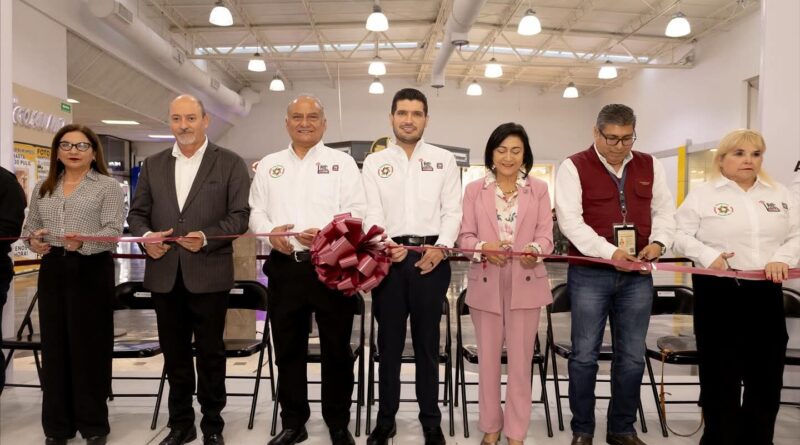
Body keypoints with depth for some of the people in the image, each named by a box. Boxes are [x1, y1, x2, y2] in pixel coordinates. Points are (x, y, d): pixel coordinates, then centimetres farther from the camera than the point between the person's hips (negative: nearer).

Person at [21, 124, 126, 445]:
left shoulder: (108, 187, -1)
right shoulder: (43, 188, 15)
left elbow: (113, 230, -11)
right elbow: (29, 226, 19)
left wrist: (84, 242, -28)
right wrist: (33, 240, -3)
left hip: (92, 271, -5)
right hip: (52, 270, 5)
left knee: (90, 346, 1)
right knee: (54, 346, 8)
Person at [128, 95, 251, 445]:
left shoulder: (230, 163, 0)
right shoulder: (152, 165, 12)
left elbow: (240, 215, -5)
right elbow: (137, 212, 12)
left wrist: (206, 238, -20)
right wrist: (146, 237, -9)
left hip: (209, 274, -3)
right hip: (165, 274, 4)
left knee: (210, 352, 8)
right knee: (174, 354, 14)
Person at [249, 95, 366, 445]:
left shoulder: (342, 163, 4)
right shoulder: (268, 165, 14)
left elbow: (358, 211, -4)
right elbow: (256, 211, 12)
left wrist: (326, 233, -20)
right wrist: (270, 231, -9)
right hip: (284, 268, 3)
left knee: (336, 349, 5)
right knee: (288, 350, 11)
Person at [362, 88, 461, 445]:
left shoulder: (444, 160, 10)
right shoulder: (374, 162, 10)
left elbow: (452, 210, 3)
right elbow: (371, 212, 1)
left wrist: (441, 247, -12)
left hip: (431, 257, 0)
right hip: (388, 256, 1)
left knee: (427, 342, 8)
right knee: (389, 342, 8)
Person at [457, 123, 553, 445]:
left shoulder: (539, 189, 7)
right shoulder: (475, 189, 6)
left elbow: (546, 234, -2)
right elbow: (465, 236, 0)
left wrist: (534, 250, -24)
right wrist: (484, 247, -22)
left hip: (525, 283, 0)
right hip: (485, 283, 1)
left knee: (521, 359, 6)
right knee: (488, 358, 10)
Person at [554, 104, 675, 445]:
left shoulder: (650, 166, 11)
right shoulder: (574, 167, -4)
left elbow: (664, 210, 15)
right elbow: (570, 220, -13)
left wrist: (659, 241, -5)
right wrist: (609, 251, -22)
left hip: (637, 276, 4)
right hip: (589, 275, -4)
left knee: (632, 357, 9)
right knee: (585, 355, 3)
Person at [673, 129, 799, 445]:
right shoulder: (702, 194, 2)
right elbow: (681, 235, -2)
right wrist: (708, 255, -18)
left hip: (767, 291, 4)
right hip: (719, 291, -4)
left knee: (767, 371, 9)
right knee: (721, 371, 2)